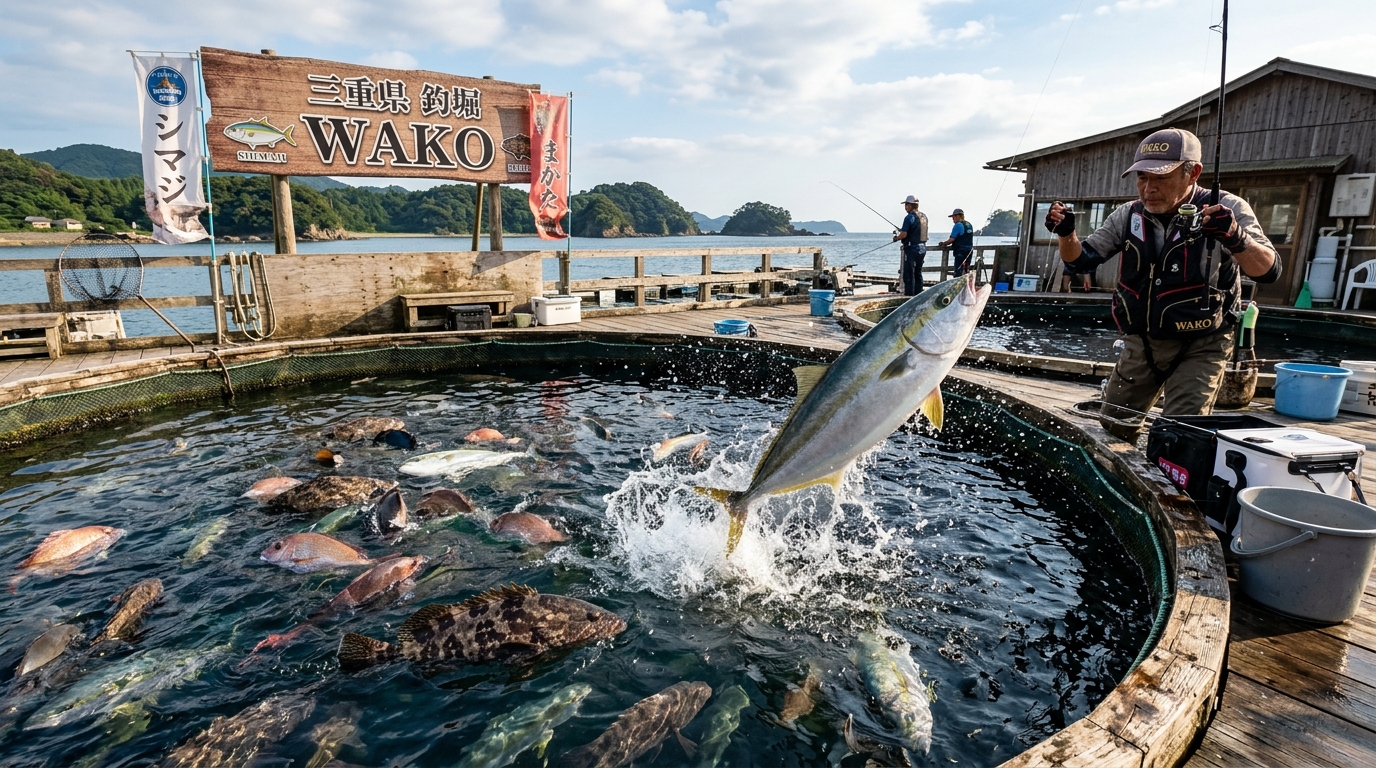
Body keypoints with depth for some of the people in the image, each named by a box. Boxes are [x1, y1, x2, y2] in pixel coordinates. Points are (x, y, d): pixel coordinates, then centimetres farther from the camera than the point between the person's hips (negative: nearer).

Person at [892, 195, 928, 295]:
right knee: (918, 273, 14)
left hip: (911, 248, -8)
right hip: (922, 248, 8)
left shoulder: (909, 217, -14)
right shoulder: (924, 216, 11)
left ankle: (909, 295, -4)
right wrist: (902, 231, 22)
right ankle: (918, 295, 17)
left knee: (908, 274, -3)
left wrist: (896, 238, 2)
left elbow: (904, 234, -19)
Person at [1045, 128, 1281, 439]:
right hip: (1141, 343, 5)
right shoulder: (1129, 216, -3)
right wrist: (1066, 233, -20)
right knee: (1115, 426, 15)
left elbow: (1268, 270, -23)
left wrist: (1236, 238, -45)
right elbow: (1081, 260, 2)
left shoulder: (1227, 210, -15)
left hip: (1200, 347, -4)